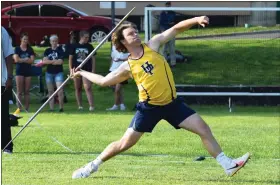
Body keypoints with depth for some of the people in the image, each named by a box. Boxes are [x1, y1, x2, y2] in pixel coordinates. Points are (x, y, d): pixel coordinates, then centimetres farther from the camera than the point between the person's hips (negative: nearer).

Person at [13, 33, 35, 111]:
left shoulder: (30, 50, 9)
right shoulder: (17, 49, 2)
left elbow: (32, 60, -3)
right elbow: (16, 59, -10)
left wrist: (21, 60, -9)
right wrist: (26, 59, -5)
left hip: (28, 71, 2)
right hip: (19, 71, -2)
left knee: (27, 91, 2)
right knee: (19, 91, -5)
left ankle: (27, 108, 3)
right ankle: (19, 108, -6)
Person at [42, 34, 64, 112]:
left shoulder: (60, 50, 1)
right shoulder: (47, 51, 8)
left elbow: (60, 62, -11)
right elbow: (44, 61, -4)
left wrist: (49, 61, -7)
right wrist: (54, 61, -11)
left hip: (58, 73, -3)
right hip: (49, 73, 3)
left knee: (60, 91, -13)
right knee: (50, 91, 4)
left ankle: (61, 107, -7)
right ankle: (51, 108, 7)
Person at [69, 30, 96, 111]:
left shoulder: (89, 47, 5)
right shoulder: (74, 46, 4)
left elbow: (93, 58, 7)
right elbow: (70, 58, 8)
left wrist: (93, 70, 1)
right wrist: (71, 69, 0)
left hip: (87, 70, -2)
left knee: (88, 88, -13)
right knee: (78, 89, 8)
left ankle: (91, 106, -19)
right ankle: (79, 106, 16)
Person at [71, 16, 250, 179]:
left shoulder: (152, 45, -1)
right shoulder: (128, 67, -2)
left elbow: (176, 29, -7)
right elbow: (104, 81, 11)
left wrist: (196, 20, -22)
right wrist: (82, 73, 15)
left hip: (172, 103, 2)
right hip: (149, 107, -2)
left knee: (204, 129, -7)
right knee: (124, 144, 0)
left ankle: (228, 165, -2)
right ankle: (92, 166, 18)